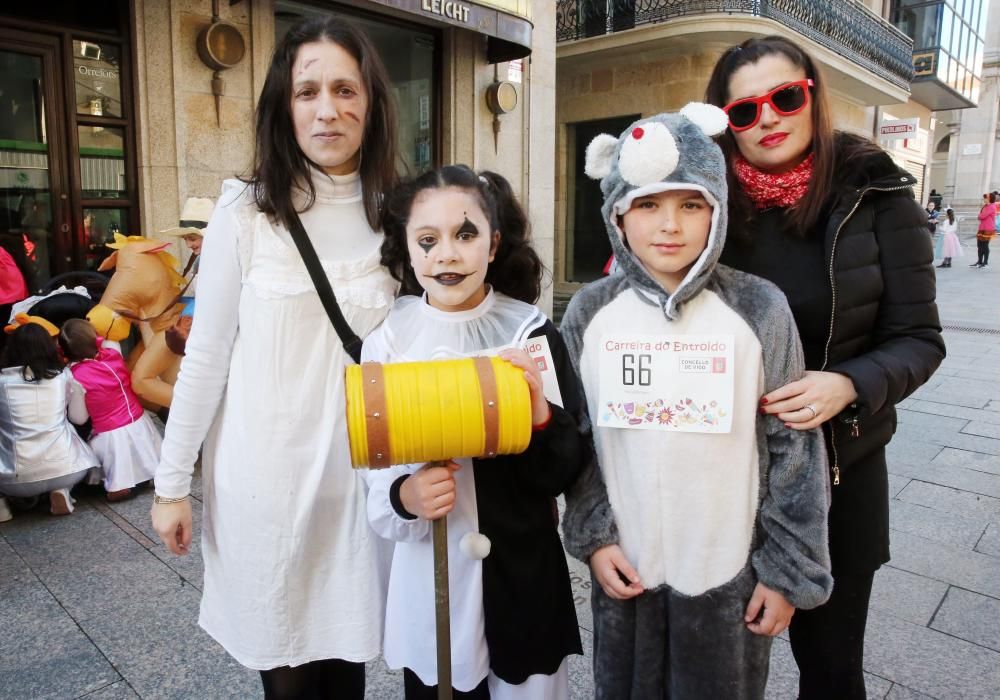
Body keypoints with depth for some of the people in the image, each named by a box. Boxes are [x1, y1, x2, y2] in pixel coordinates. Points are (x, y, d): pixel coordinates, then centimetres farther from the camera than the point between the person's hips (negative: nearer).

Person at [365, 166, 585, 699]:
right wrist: (404, 497, -20)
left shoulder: (532, 333, -9)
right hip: (428, 575, 1)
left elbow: (566, 472, -6)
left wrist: (541, 415, -24)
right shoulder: (386, 343, -7)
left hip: (523, 572, 0)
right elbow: (372, 468, 0)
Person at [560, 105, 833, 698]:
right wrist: (593, 536, -4)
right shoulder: (590, 312, -6)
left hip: (731, 575, -1)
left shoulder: (759, 309, -11)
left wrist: (790, 571, -4)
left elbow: (795, 448, -6)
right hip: (625, 571, 2)